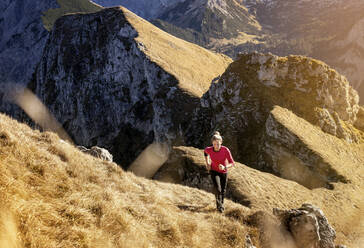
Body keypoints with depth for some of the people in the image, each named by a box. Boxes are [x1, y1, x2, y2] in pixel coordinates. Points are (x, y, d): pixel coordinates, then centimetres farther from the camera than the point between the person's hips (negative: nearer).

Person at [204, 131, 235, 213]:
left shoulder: (226, 150, -28)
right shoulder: (209, 149, -24)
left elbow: (232, 163, -24)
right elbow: (205, 151, 3)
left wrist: (224, 167, -42)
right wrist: (207, 164, -1)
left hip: (223, 172, 1)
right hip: (214, 171, -1)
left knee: (223, 190, 16)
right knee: (217, 188, -22)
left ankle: (221, 203, 45)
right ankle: (219, 206, -1)